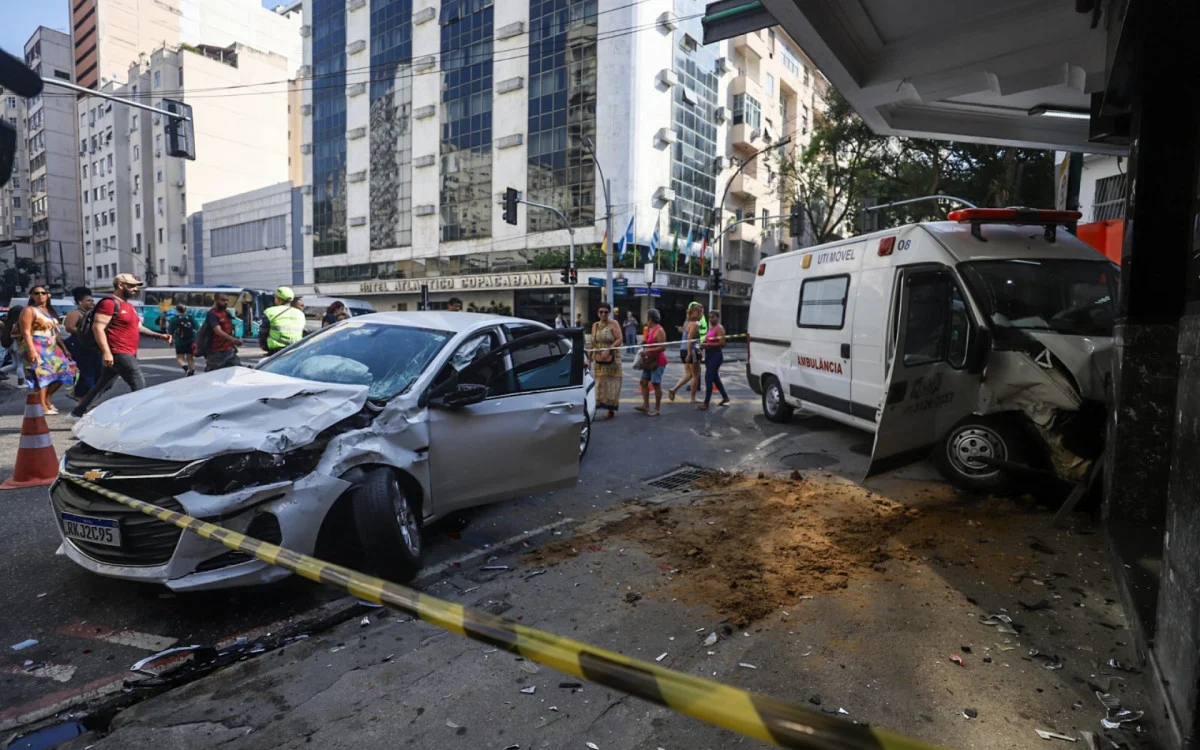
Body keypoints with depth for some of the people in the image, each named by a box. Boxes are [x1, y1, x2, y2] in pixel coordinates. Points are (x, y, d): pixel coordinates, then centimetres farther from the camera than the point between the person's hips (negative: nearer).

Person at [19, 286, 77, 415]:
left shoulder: (50, 311, 18)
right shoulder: (29, 310, -6)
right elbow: (26, 332, -15)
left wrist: (63, 348, 18)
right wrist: (32, 350, -25)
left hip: (52, 348, 8)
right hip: (36, 348, -8)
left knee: (63, 372, 6)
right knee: (42, 375, -13)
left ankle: (46, 399, 18)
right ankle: (42, 406, -10)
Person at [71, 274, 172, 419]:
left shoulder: (128, 306, 18)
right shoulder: (109, 303, -12)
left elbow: (138, 327, 24)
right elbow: (97, 327, -18)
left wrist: (159, 336, 10)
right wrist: (106, 352, -26)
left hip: (127, 353, 10)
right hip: (118, 353, -10)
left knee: (103, 386, 18)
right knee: (139, 385, -10)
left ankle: (78, 413, 28)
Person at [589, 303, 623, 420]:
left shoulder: (613, 324, -3)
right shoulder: (595, 325, 12)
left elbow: (619, 340, -11)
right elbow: (592, 343, 15)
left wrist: (608, 350, -23)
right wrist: (589, 358, 12)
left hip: (611, 359, -4)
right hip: (598, 360, 4)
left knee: (610, 383, -1)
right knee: (600, 383, 1)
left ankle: (611, 409, 6)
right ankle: (599, 405, 5)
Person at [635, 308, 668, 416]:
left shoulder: (659, 331, -17)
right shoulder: (650, 329, 12)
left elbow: (663, 347, -23)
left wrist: (647, 351, -23)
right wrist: (644, 349, 8)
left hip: (658, 361, -9)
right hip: (649, 360, 9)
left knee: (656, 384, -3)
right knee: (644, 382, 9)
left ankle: (657, 409, 6)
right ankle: (646, 405, 16)